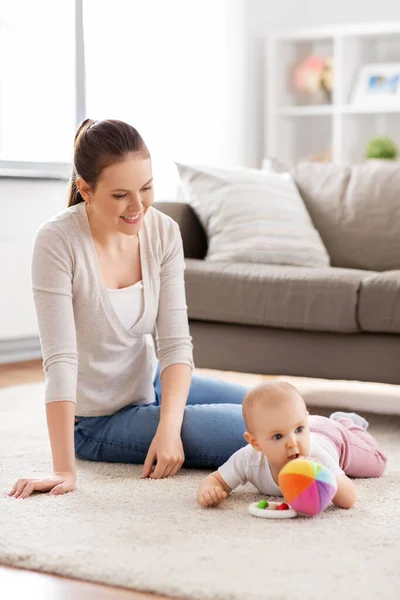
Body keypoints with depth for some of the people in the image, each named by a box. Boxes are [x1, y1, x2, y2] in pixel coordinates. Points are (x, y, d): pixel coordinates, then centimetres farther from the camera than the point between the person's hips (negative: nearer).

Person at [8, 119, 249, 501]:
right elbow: (60, 360, -28)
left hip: (151, 387, 6)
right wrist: (64, 470, -31)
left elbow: (175, 343, -11)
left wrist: (168, 427, -25)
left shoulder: (163, 232, -10)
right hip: (97, 421, -6)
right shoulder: (57, 242, -25)